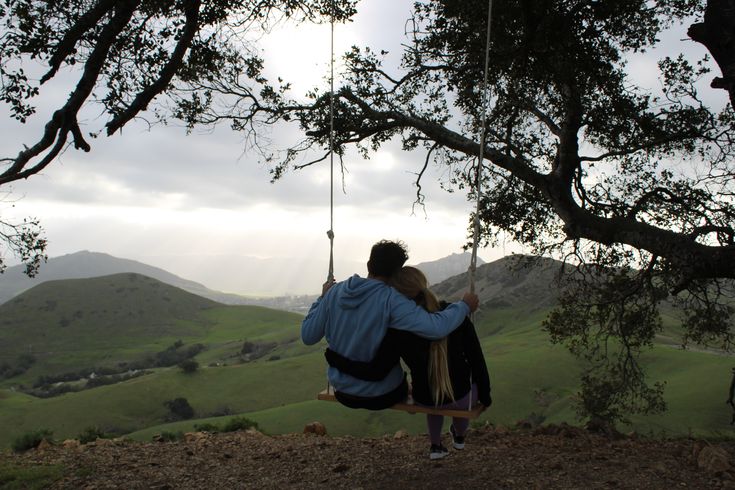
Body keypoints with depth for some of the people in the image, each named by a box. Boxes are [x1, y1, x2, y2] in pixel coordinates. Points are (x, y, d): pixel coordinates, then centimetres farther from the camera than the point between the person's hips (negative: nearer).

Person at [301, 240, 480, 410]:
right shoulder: (390, 300, -25)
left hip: (342, 392, 4)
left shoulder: (334, 291, -11)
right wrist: (464, 306, -17)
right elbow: (435, 328, -35)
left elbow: (308, 336, -4)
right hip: (380, 396, -4)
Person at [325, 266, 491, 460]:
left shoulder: (397, 330, -21)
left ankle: (435, 445, 45)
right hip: (459, 396, 0)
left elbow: (376, 372, -23)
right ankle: (459, 436, 54)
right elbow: (477, 360, -11)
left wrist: (336, 360, -13)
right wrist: (484, 395, 4)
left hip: (423, 399, 1)